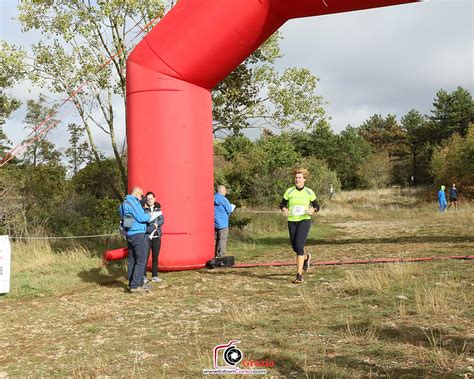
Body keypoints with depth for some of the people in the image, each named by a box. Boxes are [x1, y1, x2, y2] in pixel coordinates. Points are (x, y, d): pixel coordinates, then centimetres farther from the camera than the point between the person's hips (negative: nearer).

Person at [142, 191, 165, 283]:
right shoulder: (143, 209, -1)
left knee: (155, 256, 9)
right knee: (145, 256, -6)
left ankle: (155, 275, 17)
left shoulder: (158, 209, 11)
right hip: (146, 235, -4)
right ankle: (143, 276, 0)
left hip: (157, 236, 4)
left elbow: (162, 220, 2)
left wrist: (156, 224, -17)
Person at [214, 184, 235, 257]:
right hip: (222, 224, -7)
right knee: (222, 240, -2)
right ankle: (221, 256, -4)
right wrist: (232, 207, 11)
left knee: (216, 240, 13)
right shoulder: (223, 199, -14)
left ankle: (216, 255, 17)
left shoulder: (213, 198, 5)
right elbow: (229, 210, -9)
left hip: (214, 224, 7)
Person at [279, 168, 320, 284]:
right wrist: (284, 209, -13)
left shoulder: (309, 192, -1)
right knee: (295, 247, 12)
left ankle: (299, 275, -13)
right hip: (292, 221, 3)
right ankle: (306, 257, 48)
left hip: (304, 220, -3)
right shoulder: (289, 191, 1)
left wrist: (313, 210, -16)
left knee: (299, 246, -17)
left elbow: (317, 206, 7)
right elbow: (282, 204, 10)